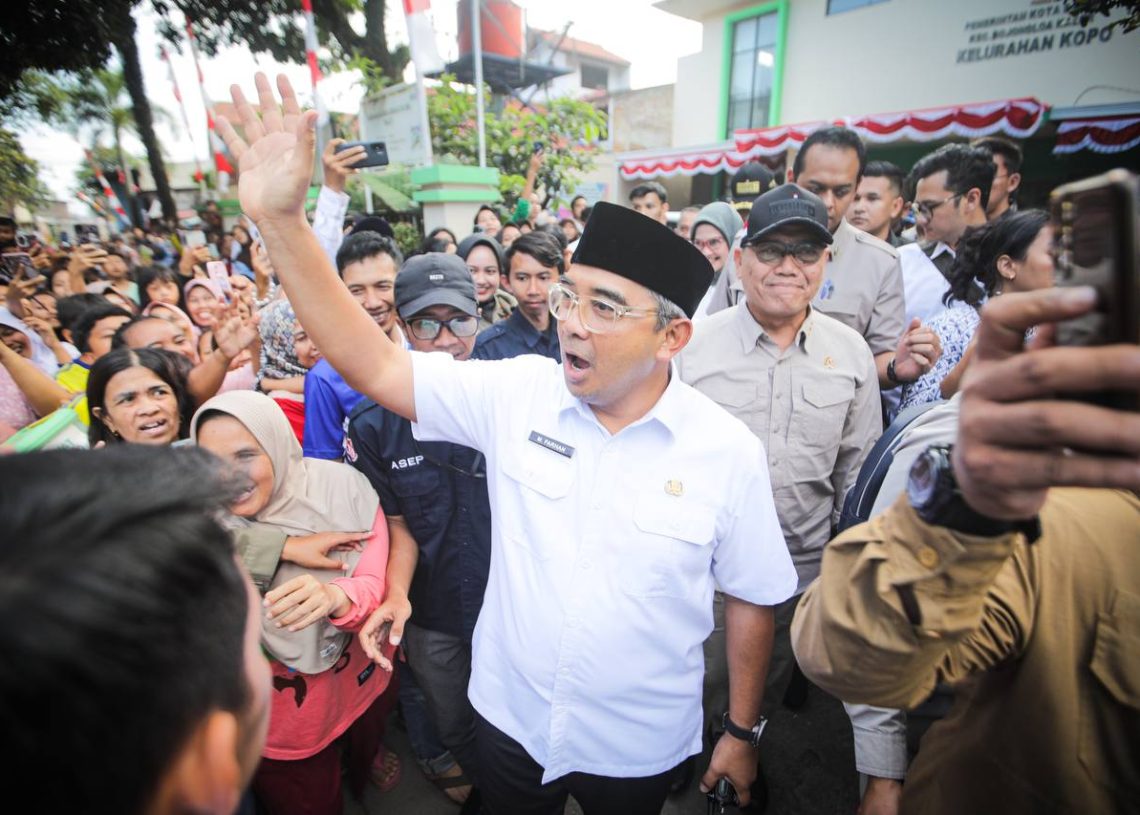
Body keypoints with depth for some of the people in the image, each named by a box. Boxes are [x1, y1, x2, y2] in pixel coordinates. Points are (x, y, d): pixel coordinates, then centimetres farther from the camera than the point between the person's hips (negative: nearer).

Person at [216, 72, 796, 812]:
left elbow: (752, 600, -7)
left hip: (638, 750, -1)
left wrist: (743, 732, 2)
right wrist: (281, 219, -26)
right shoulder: (517, 394, -17)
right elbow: (373, 365, -18)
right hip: (509, 720, 2)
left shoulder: (729, 451, -19)